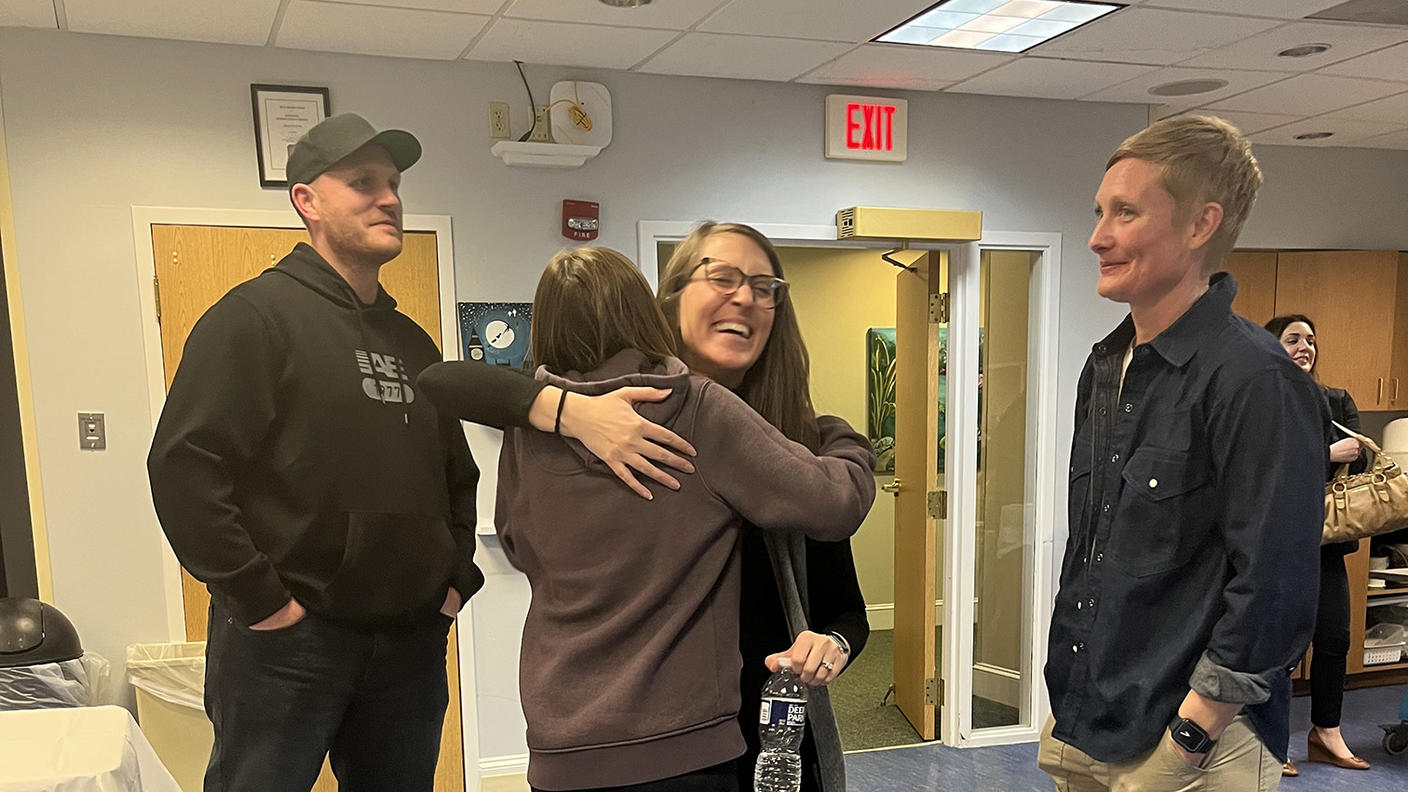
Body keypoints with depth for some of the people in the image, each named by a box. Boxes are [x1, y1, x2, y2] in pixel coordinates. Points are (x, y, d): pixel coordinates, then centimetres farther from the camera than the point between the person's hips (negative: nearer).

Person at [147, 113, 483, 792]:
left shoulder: (412, 341, 14)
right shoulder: (256, 315, -7)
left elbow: (458, 475, 22)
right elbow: (183, 468, -16)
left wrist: (457, 577, 11)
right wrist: (258, 598, -17)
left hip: (411, 641, 7)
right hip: (285, 640, -6)